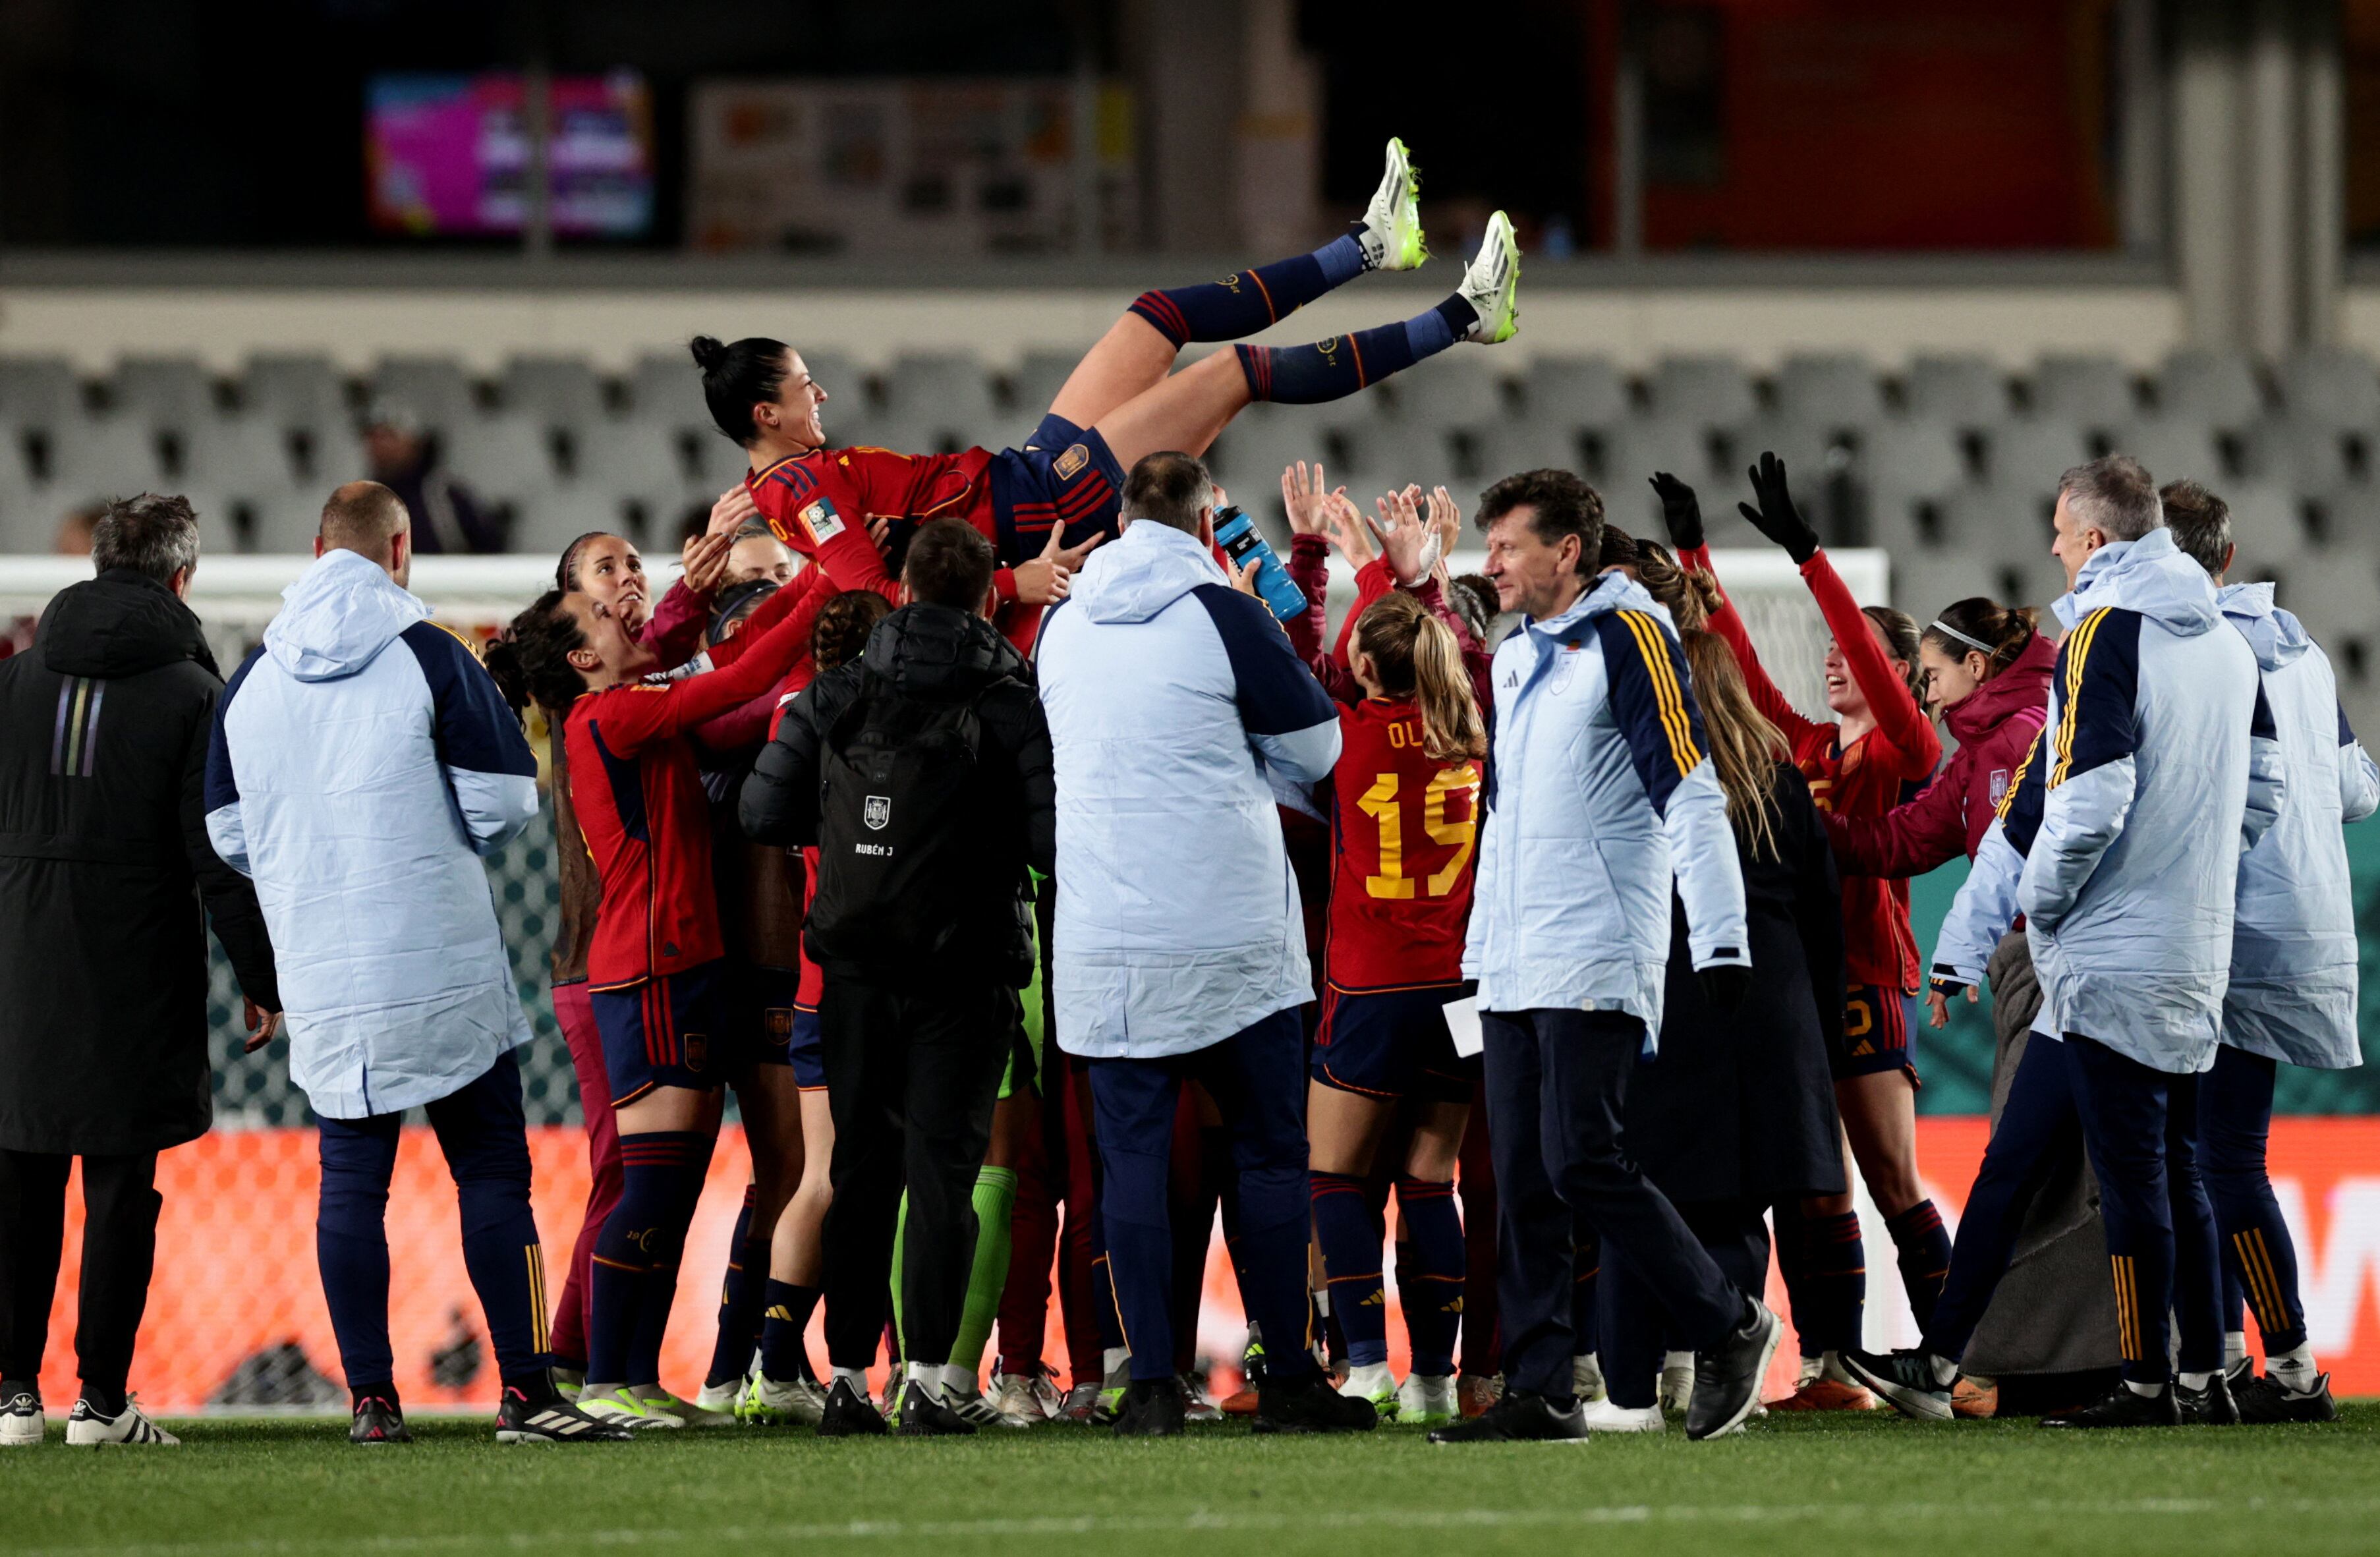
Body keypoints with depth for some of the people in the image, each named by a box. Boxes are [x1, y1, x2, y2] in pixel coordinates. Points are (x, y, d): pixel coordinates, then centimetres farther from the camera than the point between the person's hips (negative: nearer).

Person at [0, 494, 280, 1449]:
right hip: (137, 973, -3)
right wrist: (262, 978, -3)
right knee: (119, 1188, 2)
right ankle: (101, 1398, 1)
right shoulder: (191, 694, -5)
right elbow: (218, 853, -9)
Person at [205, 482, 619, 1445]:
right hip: (446, 969, -3)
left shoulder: (250, 681, 8)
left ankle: (371, 1398, 4)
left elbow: (228, 835, 11)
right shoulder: (428, 658, -6)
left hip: (323, 983, 3)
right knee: (492, 1174, 1)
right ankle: (525, 1391, -3)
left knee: (351, 1180, 7)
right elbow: (503, 802, -8)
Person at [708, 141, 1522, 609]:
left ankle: (1369, 244, 23)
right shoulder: (804, 487, -21)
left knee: (1161, 315, 14)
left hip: (1029, 472, 11)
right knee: (1240, 371, -7)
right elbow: (874, 591, -32)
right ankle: (1462, 318, 3)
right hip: (1046, 505, -11)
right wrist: (1013, 582, -36)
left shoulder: (787, 483, 6)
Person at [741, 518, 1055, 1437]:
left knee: (860, 1167, 11)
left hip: (857, 968, 3)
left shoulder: (833, 697, 1)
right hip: (964, 972, -3)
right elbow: (1054, 842, -14)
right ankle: (925, 1378, -9)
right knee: (943, 1168, 0)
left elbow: (764, 815, 1)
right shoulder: (1013, 707, -8)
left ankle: (847, 1378, 10)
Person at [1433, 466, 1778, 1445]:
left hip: (1598, 961, -8)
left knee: (1581, 1162, -14)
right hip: (1514, 971, 8)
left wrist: (1721, 941, -18)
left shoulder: (1628, 638, -8)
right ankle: (1540, 1392, 3)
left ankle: (1729, 1329, 0)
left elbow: (1691, 793, -13)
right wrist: (1481, 943, 23)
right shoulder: (1516, 657, 18)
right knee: (1522, 1180, 3)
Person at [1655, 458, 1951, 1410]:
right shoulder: (1805, 748, 15)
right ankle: (1834, 1371, 5)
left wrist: (1804, 553, -20)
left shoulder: (1906, 752, -2)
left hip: (1866, 981, -6)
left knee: (1892, 1186, -5)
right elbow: (1737, 662, 17)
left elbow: (1868, 650, -15)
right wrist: (1694, 558, 14)